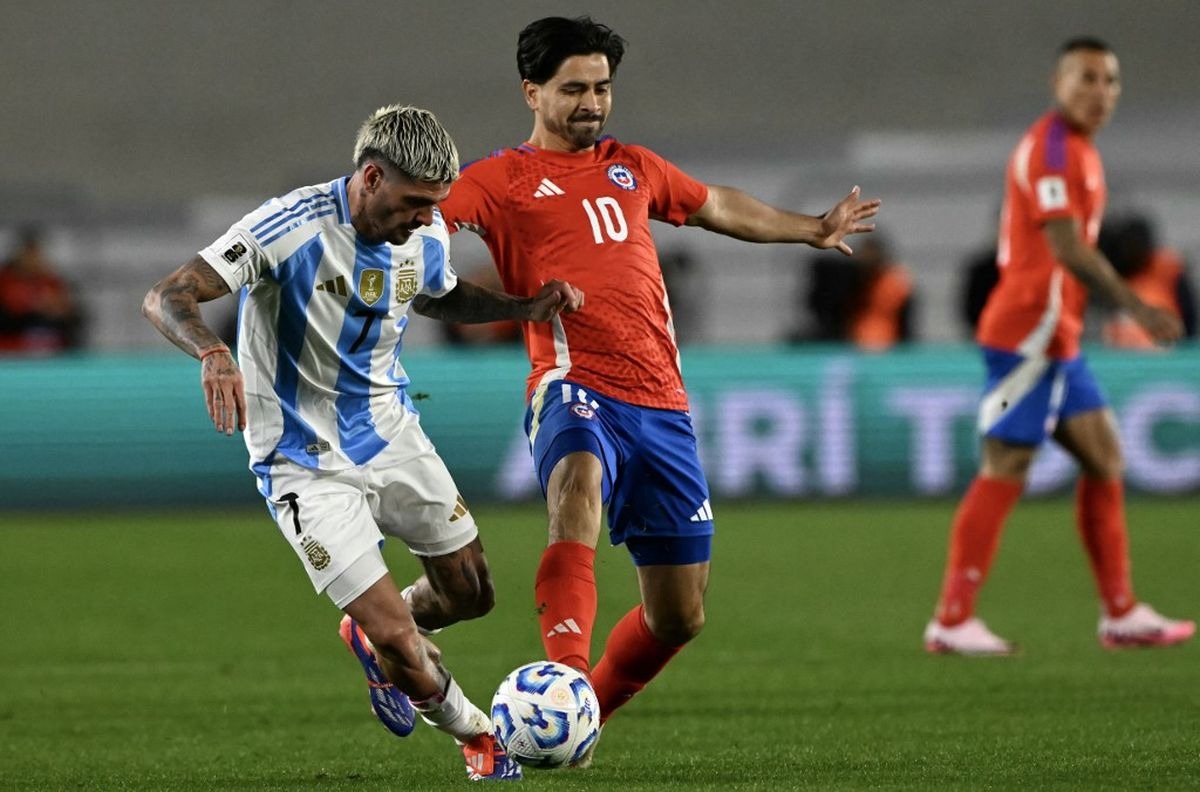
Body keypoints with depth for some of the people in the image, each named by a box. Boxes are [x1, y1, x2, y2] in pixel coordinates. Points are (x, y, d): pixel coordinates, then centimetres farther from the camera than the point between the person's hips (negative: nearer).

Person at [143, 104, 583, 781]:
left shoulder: (424, 237, -6)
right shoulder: (290, 228, -26)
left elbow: (445, 296, 19)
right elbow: (167, 298, -29)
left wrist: (525, 307, 0)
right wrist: (212, 353, -50)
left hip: (391, 432, 6)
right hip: (307, 465, -6)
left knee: (470, 592, 12)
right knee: (399, 638, -10)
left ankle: (373, 640, 44)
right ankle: (475, 733, 19)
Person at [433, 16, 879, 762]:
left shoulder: (633, 168, 21)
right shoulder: (503, 179, 4)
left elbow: (717, 206, 38)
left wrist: (813, 227, 49)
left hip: (662, 403, 6)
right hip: (576, 387, -6)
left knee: (680, 615, 6)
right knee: (578, 487, -40)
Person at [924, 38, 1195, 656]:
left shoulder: (1076, 149, 18)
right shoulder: (1050, 148, -13)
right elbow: (1067, 248, -23)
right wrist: (1135, 307, -28)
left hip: (1056, 339, 10)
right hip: (1028, 332, -10)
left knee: (1104, 457, 10)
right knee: (1005, 470, -9)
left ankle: (1121, 615, 14)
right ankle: (952, 622, -7)